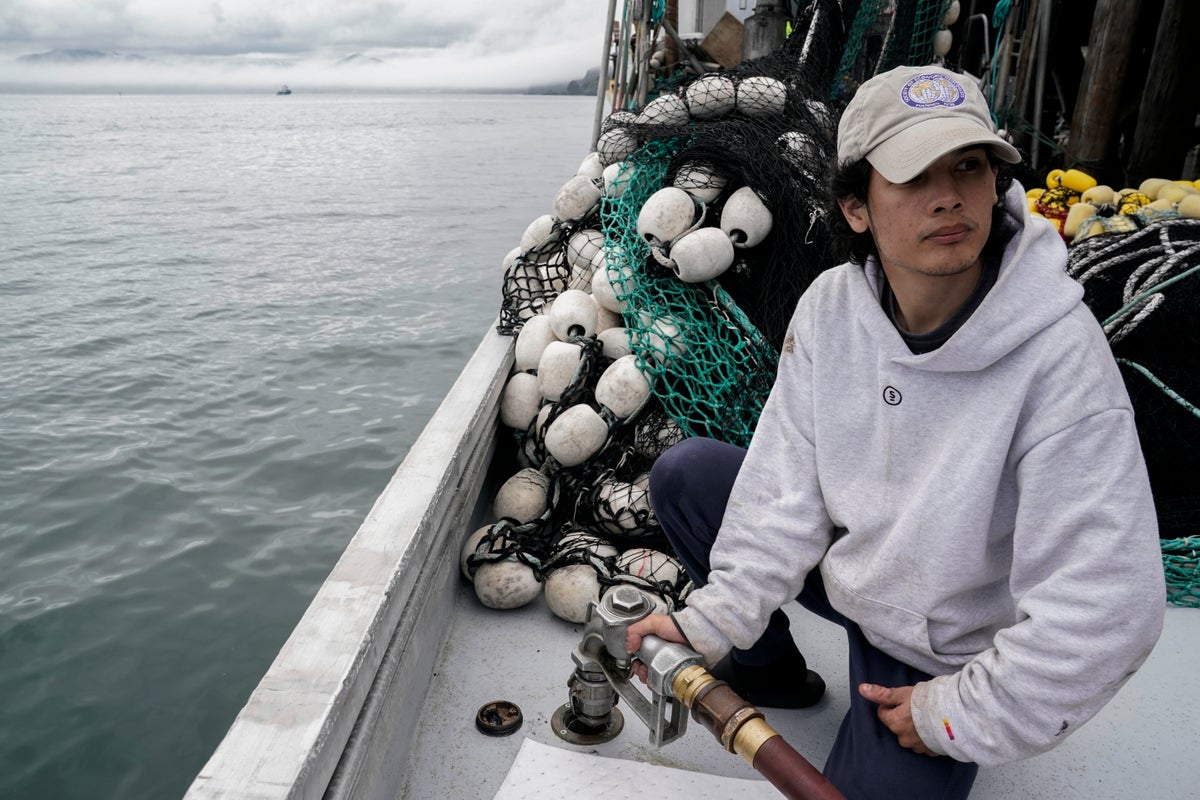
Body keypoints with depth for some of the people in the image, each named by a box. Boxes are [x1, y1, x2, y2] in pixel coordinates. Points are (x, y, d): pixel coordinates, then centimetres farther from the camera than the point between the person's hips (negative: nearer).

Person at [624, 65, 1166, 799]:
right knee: (684, 475, -4)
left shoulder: (1059, 354, -30)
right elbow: (789, 485, -12)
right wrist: (715, 619, -18)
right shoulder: (831, 306, -15)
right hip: (849, 568, 4)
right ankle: (769, 668, 16)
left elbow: (1107, 609, -29)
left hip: (947, 650, -4)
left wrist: (961, 720, -20)